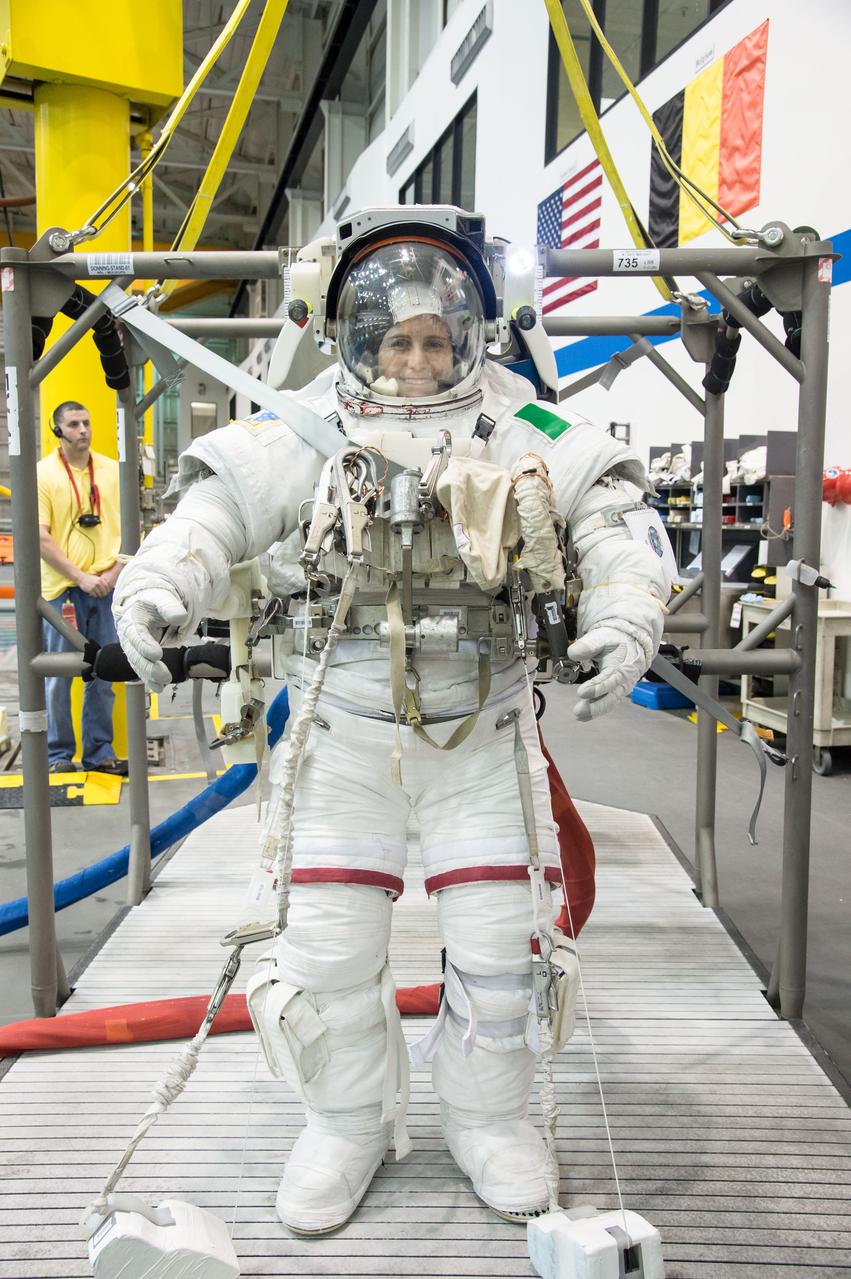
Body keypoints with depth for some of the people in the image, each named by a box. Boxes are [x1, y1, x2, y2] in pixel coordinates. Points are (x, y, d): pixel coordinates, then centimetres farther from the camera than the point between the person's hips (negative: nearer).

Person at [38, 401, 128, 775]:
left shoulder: (111, 470, 7)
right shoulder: (43, 474, -3)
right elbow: (41, 539, -8)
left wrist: (115, 571, -5)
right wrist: (81, 578, -13)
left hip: (107, 586, 3)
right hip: (62, 589, -3)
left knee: (103, 675, 9)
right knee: (58, 677, 4)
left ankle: (99, 752, 20)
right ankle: (58, 755, 15)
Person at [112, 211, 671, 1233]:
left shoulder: (525, 439, -2)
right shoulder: (305, 437, -3)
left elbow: (613, 532, -1)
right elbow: (213, 514, -5)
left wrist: (625, 623, -19)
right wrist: (154, 589, -24)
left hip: (480, 735, 1)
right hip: (346, 735, 0)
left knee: (495, 945, 6)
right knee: (330, 946, 4)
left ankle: (489, 1119, 32)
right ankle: (349, 1123, 30)